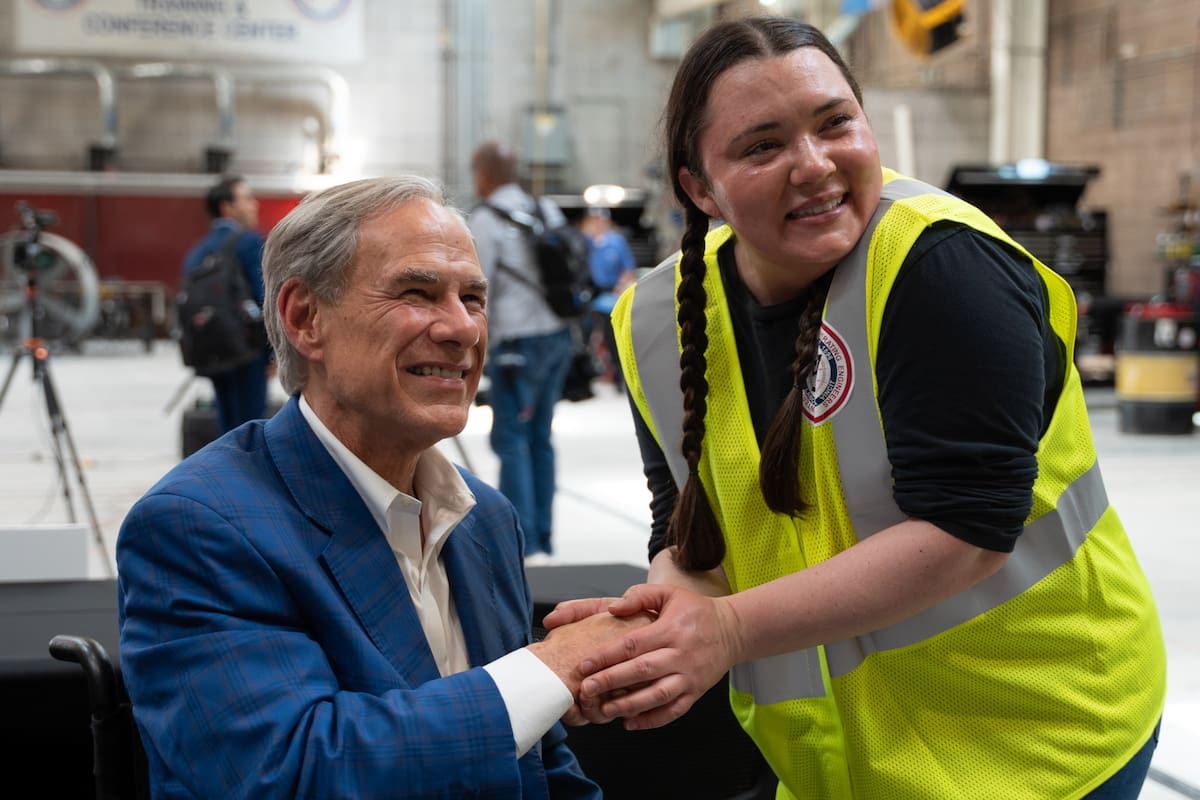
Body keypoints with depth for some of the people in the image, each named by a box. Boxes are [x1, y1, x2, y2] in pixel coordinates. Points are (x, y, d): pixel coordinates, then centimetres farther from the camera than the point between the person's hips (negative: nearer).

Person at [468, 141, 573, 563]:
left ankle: (524, 544, -11)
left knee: (511, 439, -5)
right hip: (558, 335, 7)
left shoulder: (486, 219, -7)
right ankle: (543, 540, 16)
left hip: (517, 341, -7)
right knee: (539, 437, 13)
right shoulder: (548, 211, 12)